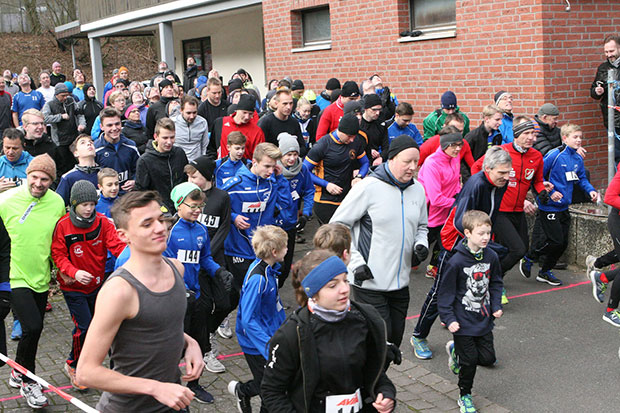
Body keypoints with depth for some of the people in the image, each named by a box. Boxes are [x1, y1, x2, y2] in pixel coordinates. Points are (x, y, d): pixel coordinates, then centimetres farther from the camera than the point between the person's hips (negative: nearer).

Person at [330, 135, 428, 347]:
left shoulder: (417, 190, 7)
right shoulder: (369, 187, -11)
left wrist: (421, 244, 1)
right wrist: (356, 262, -13)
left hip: (400, 282, 6)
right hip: (370, 282, -6)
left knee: (394, 339, 14)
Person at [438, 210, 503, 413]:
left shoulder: (491, 257, -2)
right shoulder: (456, 261, -19)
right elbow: (446, 292, -12)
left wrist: (496, 306, 4)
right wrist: (449, 319, -15)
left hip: (484, 320, 5)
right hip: (463, 322, -5)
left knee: (488, 357, 8)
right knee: (469, 361, 3)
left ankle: (456, 351, 35)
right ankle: (464, 396, 26)